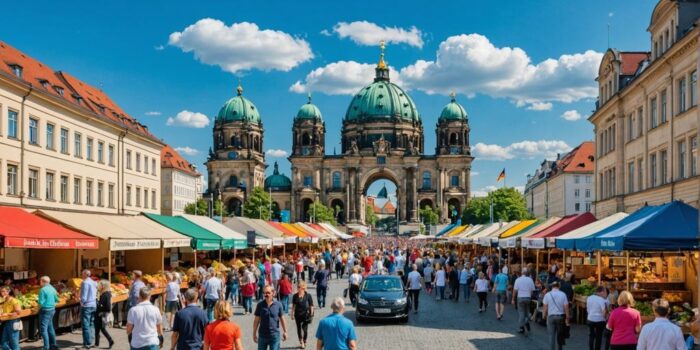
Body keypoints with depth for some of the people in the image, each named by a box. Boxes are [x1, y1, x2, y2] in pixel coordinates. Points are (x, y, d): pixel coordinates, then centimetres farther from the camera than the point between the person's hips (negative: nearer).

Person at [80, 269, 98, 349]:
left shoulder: (85, 283, -13)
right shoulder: (94, 283, 9)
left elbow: (84, 295, -16)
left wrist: (82, 302, -1)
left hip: (86, 306, -7)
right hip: (94, 305, 7)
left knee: (86, 325, -4)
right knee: (91, 324, 13)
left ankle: (87, 343, -6)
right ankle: (90, 341, 18)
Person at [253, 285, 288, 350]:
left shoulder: (278, 305, -5)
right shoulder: (260, 305, -4)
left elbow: (282, 319, 5)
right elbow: (256, 320, 1)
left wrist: (285, 331, 8)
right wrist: (254, 333, 2)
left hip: (274, 335, -1)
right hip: (262, 335, 1)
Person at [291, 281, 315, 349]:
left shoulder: (308, 296, -8)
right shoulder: (295, 296, -1)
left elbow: (311, 306, -4)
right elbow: (293, 306, 5)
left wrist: (311, 314, -5)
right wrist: (292, 314, 1)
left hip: (306, 314, -3)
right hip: (298, 315, 3)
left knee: (305, 328, 3)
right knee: (299, 328, 9)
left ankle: (304, 342, 22)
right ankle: (301, 342, 24)